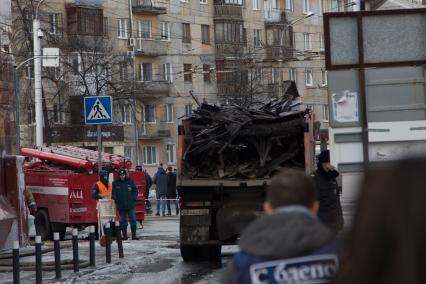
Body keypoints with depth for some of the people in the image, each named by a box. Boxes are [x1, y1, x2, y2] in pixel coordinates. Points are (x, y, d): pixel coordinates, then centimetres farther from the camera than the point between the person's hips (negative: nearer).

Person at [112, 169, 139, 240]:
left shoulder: (130, 182, 5)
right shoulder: (115, 183, 3)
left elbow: (135, 190, 10)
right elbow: (113, 193, 6)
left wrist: (134, 199, 0)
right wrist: (115, 199, -7)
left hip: (130, 205, 0)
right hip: (121, 206, 0)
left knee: (133, 220, -2)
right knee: (123, 221, 5)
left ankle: (134, 235, 2)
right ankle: (124, 235, 13)